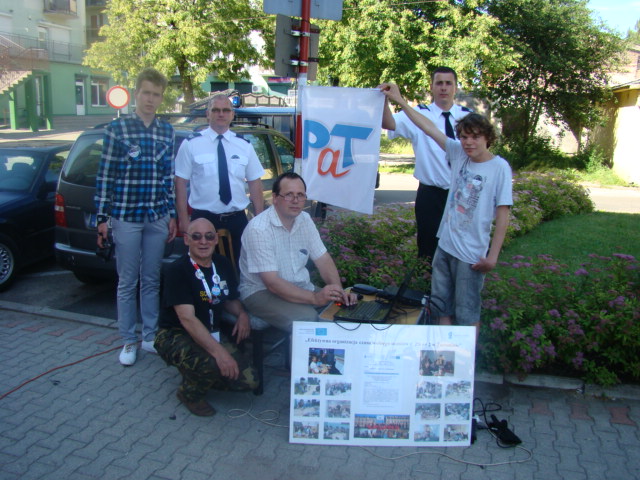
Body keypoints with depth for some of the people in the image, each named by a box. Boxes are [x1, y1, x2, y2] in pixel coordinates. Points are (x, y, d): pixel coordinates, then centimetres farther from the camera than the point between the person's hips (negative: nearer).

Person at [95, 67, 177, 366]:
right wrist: (102, 217, -5)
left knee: (152, 280, 11)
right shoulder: (117, 129, -3)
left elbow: (170, 176, 11)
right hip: (126, 216, -3)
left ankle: (149, 337, 24)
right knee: (127, 282, 5)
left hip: (158, 218, 3)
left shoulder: (167, 132, 8)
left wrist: (172, 215, 9)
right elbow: (104, 174, -3)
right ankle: (129, 342, 18)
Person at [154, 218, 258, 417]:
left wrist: (242, 314, -4)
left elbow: (230, 299, 20)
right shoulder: (177, 271, -18)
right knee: (211, 363, -37)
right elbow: (187, 318, -27)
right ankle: (189, 393, -1)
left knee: (249, 381, -10)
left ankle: (201, 375, 19)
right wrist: (218, 351, -37)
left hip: (211, 335, 6)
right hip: (175, 335, -6)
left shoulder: (223, 265, 3)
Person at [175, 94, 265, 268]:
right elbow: (181, 183, -3)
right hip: (203, 219, -2)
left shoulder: (245, 145, 5)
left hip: (237, 219, 2)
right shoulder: (191, 144, -2)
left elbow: (255, 183, 6)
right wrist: (184, 222, -8)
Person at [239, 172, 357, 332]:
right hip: (262, 291, -7)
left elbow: (323, 259, 1)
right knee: (307, 319, -31)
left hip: (300, 286, 7)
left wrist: (339, 291, -17)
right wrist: (314, 298, -34)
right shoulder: (259, 229, -22)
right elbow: (272, 282, -26)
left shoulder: (305, 220, 0)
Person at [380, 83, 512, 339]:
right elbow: (429, 128, 0)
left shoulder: (499, 168, -13)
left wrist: (493, 255, -14)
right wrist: (400, 100, -2)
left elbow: (502, 213, -13)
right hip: (445, 244, 6)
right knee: (441, 304, 17)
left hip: (471, 254, -6)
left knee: (467, 313, 6)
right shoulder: (458, 153, 0)